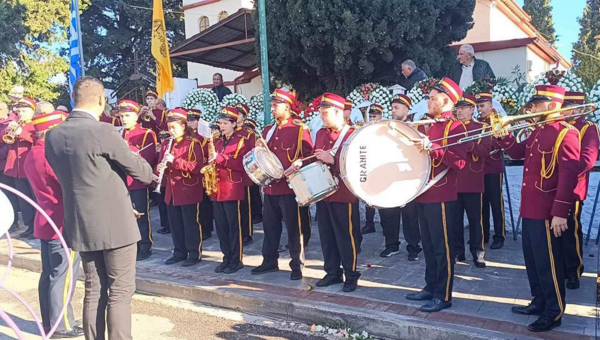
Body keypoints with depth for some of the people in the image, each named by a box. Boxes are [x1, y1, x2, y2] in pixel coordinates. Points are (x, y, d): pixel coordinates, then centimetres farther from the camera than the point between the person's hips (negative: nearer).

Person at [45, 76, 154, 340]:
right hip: (116, 224, -6)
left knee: (94, 291, 16)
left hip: (81, 225, 7)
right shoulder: (104, 132, -17)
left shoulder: (53, 136, 4)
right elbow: (144, 173, -10)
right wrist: (147, 170, 13)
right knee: (120, 292, 3)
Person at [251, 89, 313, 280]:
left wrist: (296, 165, -26)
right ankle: (269, 261, 28)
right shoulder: (268, 130, 14)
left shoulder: (300, 129, -7)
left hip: (290, 186, -7)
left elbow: (308, 155, -10)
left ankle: (297, 265, 14)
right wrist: (260, 149, 1)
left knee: (294, 227, 2)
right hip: (270, 186, 7)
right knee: (270, 226, 14)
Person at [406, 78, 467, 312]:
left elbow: (459, 161, -22)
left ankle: (444, 296, 8)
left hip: (441, 197, -9)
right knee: (429, 246, 15)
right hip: (425, 195, 9)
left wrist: (432, 148, -30)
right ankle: (430, 288, 26)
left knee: (442, 247, -1)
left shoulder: (455, 127, -10)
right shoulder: (432, 126, 17)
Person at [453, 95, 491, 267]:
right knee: (455, 220, 8)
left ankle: (478, 252, 15)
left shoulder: (481, 128, 2)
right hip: (453, 181, 3)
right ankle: (457, 252, 18)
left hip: (472, 182, -3)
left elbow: (485, 150, -12)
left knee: (475, 219, 4)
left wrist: (467, 144, -24)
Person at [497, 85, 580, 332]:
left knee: (548, 262, 1)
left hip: (547, 210, -9)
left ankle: (554, 312, 15)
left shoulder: (566, 133, -15)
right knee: (532, 259, 17)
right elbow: (518, 153, 24)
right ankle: (539, 302, 31)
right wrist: (505, 136, 4)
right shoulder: (538, 131, 13)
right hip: (530, 207, 9)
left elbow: (569, 175, -21)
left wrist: (560, 212, -24)